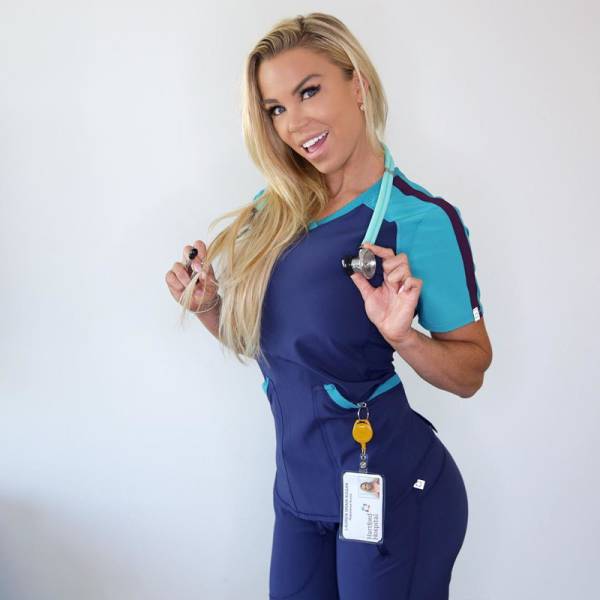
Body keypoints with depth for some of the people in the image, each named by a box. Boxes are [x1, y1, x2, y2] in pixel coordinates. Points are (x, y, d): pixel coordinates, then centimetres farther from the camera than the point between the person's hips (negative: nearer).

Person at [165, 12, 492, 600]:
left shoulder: (420, 219, -15)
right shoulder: (275, 211, 2)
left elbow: (470, 373, -9)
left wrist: (402, 335, -27)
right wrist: (207, 306, -6)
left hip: (391, 490, -5)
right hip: (299, 486, 6)